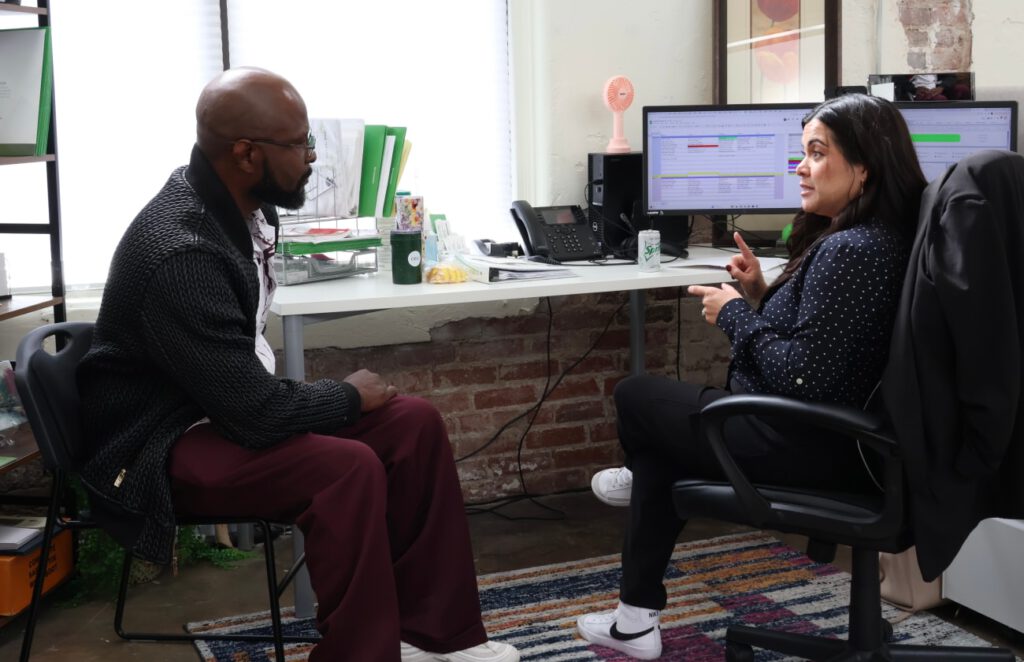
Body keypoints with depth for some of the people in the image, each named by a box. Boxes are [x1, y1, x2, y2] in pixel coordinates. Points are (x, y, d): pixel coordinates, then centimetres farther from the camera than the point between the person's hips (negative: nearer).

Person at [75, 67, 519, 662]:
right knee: (350, 468, -31)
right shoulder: (181, 254, -30)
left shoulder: (241, 206, -1)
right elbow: (254, 413, -28)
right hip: (162, 444, -9)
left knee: (414, 424, -3)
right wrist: (349, 396, -11)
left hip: (232, 399, 9)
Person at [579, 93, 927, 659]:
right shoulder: (875, 237, 7)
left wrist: (735, 313, -14)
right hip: (838, 436, 10)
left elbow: (804, 377, -28)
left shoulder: (850, 251, -25)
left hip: (808, 446, -10)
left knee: (636, 396, 8)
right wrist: (760, 294, 2)